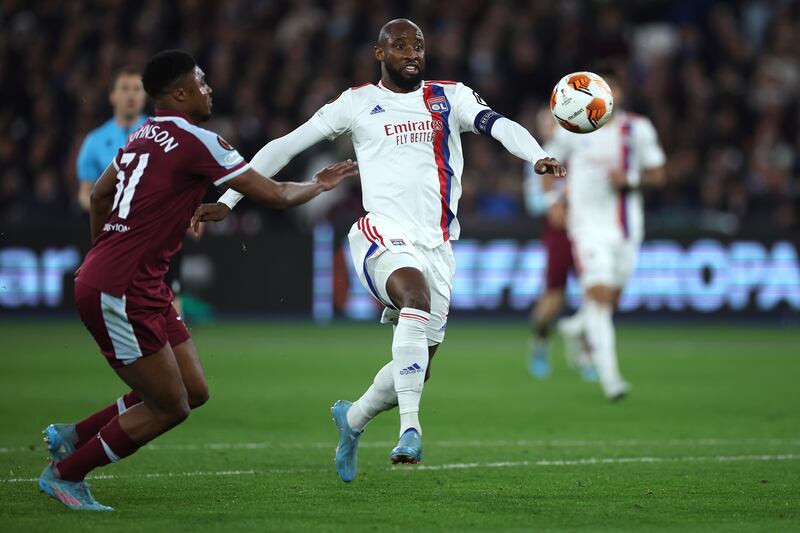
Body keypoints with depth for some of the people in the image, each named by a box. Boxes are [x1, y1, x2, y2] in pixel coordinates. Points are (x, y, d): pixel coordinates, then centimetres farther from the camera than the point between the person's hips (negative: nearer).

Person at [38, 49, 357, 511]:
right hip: (119, 295, -9)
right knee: (170, 408, -2)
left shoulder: (144, 136, 13)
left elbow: (99, 196, 26)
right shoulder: (197, 142, -14)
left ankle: (73, 436, 21)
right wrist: (320, 185, 9)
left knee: (194, 392, 11)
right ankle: (64, 473, 9)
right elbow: (275, 195, -9)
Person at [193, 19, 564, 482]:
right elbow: (285, 147, 11)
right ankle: (411, 428, -42)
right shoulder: (358, 103, 9)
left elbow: (497, 125, -6)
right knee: (417, 301, -35)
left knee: (418, 366, 5)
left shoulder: (450, 97, 13)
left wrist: (538, 157, -27)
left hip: (437, 245, 4)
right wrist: (227, 200, 6)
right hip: (384, 232, -4)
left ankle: (353, 418, 35)